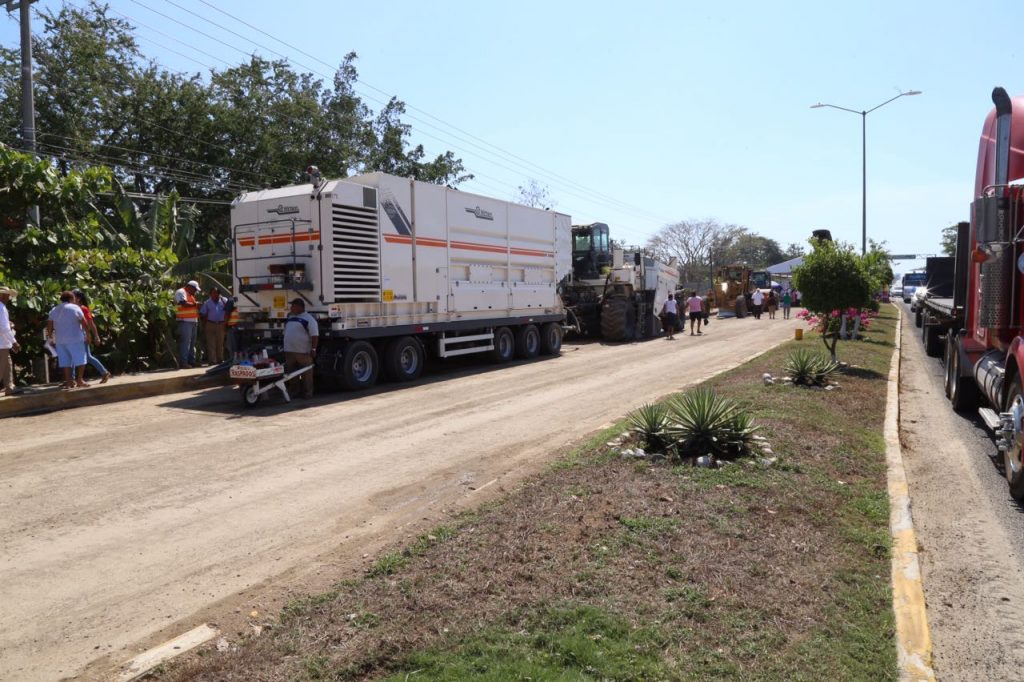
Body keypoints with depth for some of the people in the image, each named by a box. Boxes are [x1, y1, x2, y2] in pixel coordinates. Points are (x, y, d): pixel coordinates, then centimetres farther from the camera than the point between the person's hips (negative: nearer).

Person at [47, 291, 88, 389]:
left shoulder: (54, 310, 13)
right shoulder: (75, 308, -1)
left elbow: (49, 325, 7)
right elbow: (84, 323, -5)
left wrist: (50, 336, 17)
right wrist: (86, 333, 7)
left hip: (60, 340, 5)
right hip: (75, 338, -5)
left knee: (65, 361, 7)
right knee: (80, 359, 0)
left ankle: (69, 381, 4)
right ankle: (80, 380, -6)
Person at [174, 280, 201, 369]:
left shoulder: (190, 294, 23)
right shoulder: (181, 292, -6)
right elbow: (184, 304, -21)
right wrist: (195, 304, -11)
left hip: (193, 321, 10)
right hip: (185, 321, -10)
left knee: (192, 342, 12)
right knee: (185, 342, -12)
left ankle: (191, 361, 18)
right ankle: (183, 362, -12)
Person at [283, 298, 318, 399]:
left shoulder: (309, 319, -7)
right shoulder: (290, 318, 16)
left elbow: (315, 335, -13)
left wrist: (313, 349, -19)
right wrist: (285, 347, 19)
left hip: (304, 352, -7)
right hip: (289, 352, 7)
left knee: (306, 374, 0)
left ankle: (308, 393, 6)